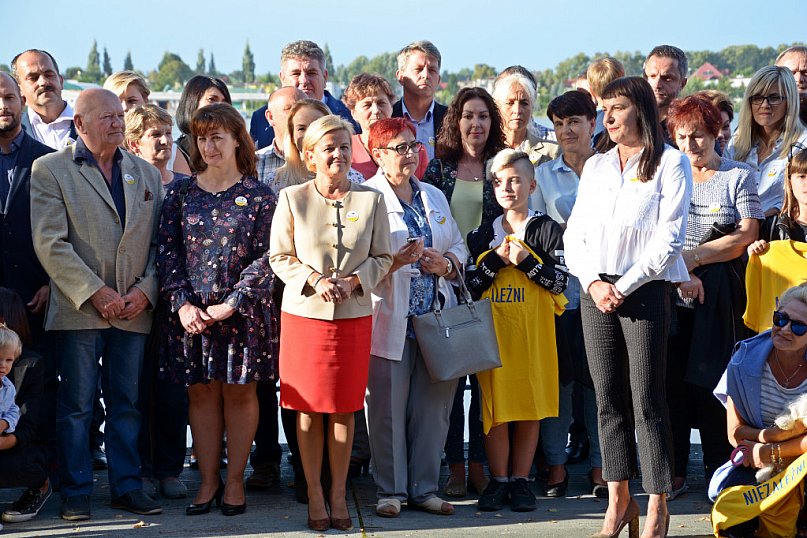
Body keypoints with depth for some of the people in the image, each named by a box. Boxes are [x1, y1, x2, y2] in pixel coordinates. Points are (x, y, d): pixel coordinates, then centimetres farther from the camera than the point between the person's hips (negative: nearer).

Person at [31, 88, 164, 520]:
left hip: (135, 308, 4)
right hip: (79, 307, -4)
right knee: (76, 406, 1)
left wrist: (145, 290, -5)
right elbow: (50, 244, -9)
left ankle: (127, 487, 16)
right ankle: (75, 494, 9)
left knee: (126, 404, 8)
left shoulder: (146, 174, 14)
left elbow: (160, 242, 11)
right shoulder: (50, 171, 0)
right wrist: (96, 293, -14)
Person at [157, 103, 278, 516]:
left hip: (243, 310, -2)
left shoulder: (259, 196, -2)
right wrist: (183, 303, -11)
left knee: (239, 390, 4)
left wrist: (230, 305, -14)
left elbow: (265, 258, -6)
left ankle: (235, 480, 13)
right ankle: (208, 479, 13)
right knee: (201, 391, 5)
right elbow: (168, 252, 2)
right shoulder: (181, 194, 5)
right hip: (192, 311, 2)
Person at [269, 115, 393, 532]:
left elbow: (382, 257, 6)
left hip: (354, 315, 1)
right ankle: (314, 496, 13)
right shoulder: (292, 199, 0)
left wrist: (354, 281, -11)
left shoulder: (371, 200, 3)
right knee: (309, 409, 3)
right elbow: (279, 256, 1)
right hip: (304, 313, -1)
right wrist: (314, 281, -13)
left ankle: (338, 495, 16)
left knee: (345, 408, 6)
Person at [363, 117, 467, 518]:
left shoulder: (434, 197, 17)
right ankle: (391, 490, 10)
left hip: (436, 318, 5)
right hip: (389, 320, -5)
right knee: (388, 407, -1)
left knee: (432, 406, 6)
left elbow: (459, 247, 19)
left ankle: (424, 488, 15)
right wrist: (393, 262, -22)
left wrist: (447, 263, -2)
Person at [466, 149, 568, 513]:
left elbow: (560, 280, -5)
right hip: (494, 328, 2)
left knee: (530, 404, 2)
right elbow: (470, 285, 3)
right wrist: (498, 259, -9)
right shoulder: (483, 235, 11)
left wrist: (526, 261, -15)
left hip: (534, 328, -2)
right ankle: (498, 480, 8)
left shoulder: (547, 230, 3)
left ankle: (520, 480, 11)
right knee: (495, 403, 0)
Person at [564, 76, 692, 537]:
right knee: (609, 399, 6)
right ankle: (620, 500, 12)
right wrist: (592, 282, -5)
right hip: (596, 291, 5)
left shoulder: (671, 163, 0)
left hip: (645, 290, -5)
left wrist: (625, 285, -12)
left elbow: (669, 237, -8)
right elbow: (575, 232, 11)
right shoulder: (596, 166, 16)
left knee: (647, 400, -5)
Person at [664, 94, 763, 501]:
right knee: (671, 379, -1)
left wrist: (695, 258, -11)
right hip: (670, 293, 2)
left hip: (719, 295, -2)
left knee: (712, 379, -3)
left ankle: (719, 473, 7)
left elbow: (747, 235, -4)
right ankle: (674, 473, 7)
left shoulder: (739, 177, 7)